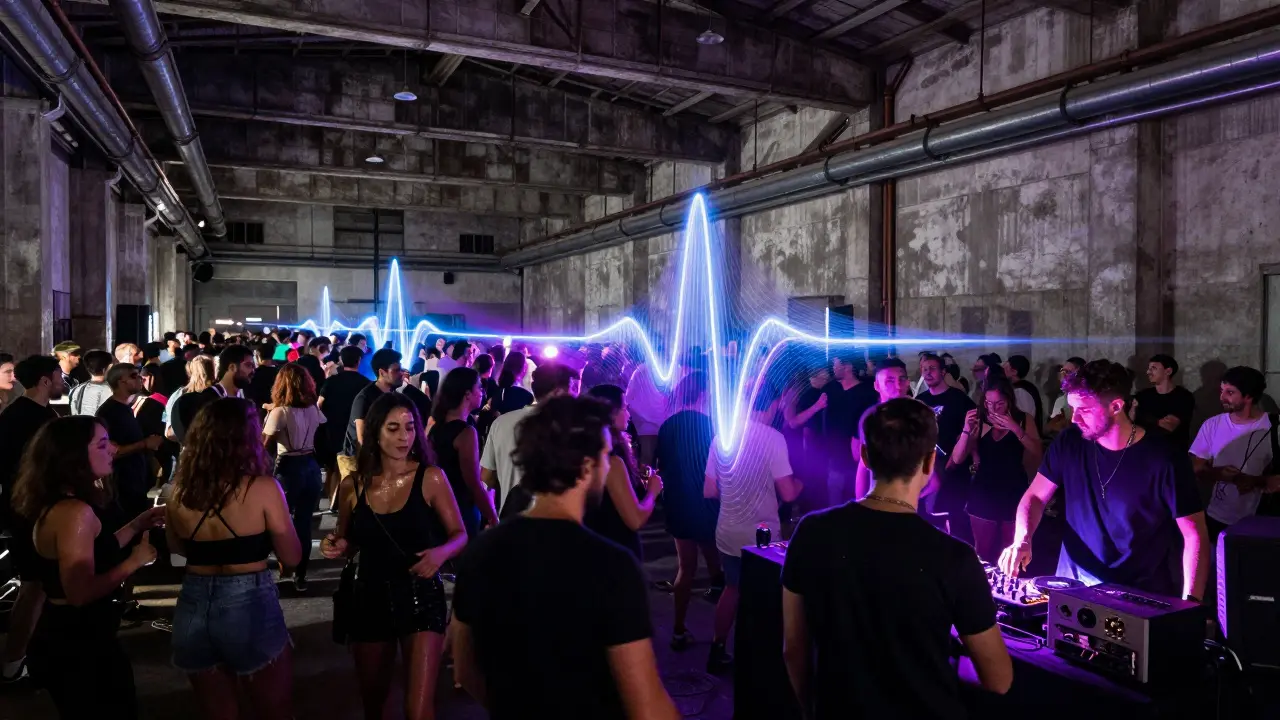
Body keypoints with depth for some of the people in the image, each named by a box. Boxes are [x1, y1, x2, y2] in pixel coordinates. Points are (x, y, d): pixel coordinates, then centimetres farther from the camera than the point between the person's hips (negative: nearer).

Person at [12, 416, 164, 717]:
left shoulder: (56, 504, 6)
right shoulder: (75, 511, -25)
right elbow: (81, 593, -29)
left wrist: (135, 526, 10)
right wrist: (135, 560, -19)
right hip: (76, 648, -10)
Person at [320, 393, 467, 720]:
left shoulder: (431, 478, -10)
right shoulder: (352, 485, -3)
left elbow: (459, 534, -4)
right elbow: (349, 543, 11)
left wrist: (441, 553, -24)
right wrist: (336, 546, -11)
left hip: (421, 596, -3)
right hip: (370, 597, 3)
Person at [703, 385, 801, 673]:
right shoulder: (772, 438, -14)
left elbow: (709, 491, 6)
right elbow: (788, 494, -16)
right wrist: (799, 484, 6)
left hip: (727, 533, 5)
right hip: (762, 535, -5)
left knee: (732, 588, 24)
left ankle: (718, 652, 31)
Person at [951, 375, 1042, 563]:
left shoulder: (1023, 420, -2)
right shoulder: (979, 422, -3)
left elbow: (1037, 455, -13)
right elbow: (957, 459, -6)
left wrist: (1015, 428, -21)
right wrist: (967, 429, -19)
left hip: (1014, 495, -1)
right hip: (983, 496, 1)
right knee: (983, 554, 9)